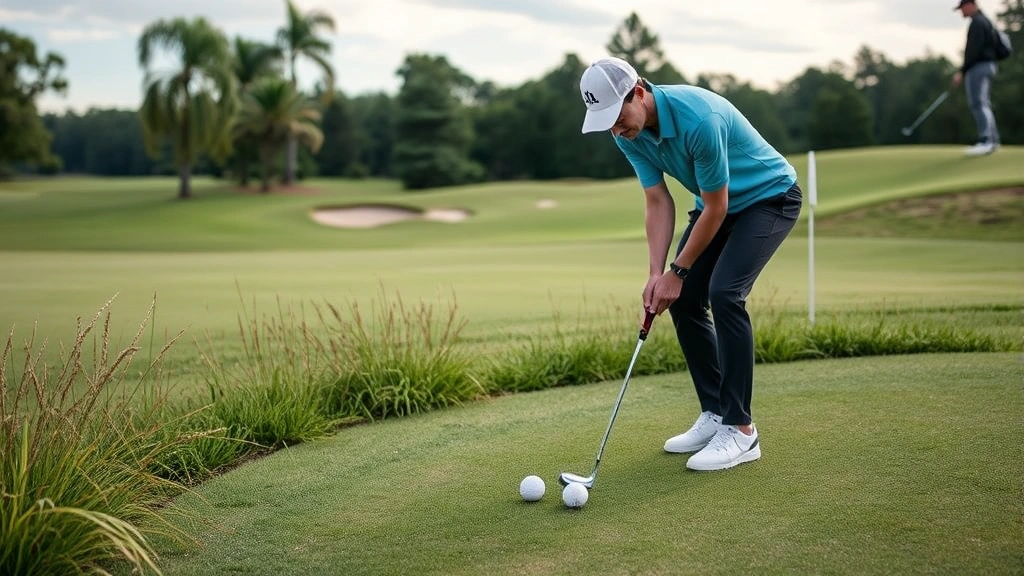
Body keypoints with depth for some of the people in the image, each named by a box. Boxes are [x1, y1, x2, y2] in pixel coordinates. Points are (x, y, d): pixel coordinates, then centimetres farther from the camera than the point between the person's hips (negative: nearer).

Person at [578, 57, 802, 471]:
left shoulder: (699, 118, -35)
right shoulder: (628, 133, -12)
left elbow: (716, 208, -26)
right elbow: (658, 204, -7)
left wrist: (678, 271, -18)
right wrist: (657, 274, -16)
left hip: (769, 197, -8)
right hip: (718, 204, 8)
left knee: (724, 292, -23)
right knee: (683, 300, -1)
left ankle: (740, 430, -16)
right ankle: (715, 415, 11)